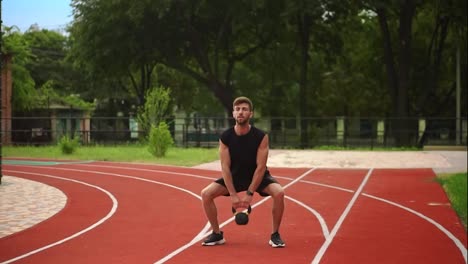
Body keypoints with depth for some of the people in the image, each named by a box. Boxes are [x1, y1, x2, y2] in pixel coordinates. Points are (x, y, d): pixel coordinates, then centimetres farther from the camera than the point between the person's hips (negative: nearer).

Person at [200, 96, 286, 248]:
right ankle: (217, 234, 2)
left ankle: (275, 235, -11)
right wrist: (233, 195, -20)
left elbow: (261, 167, -21)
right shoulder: (225, 137, -16)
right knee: (206, 194, -16)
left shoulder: (261, 137, -21)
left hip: (258, 177, -2)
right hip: (234, 176, 2)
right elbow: (225, 167, -15)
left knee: (279, 192, -30)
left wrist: (249, 193, -24)